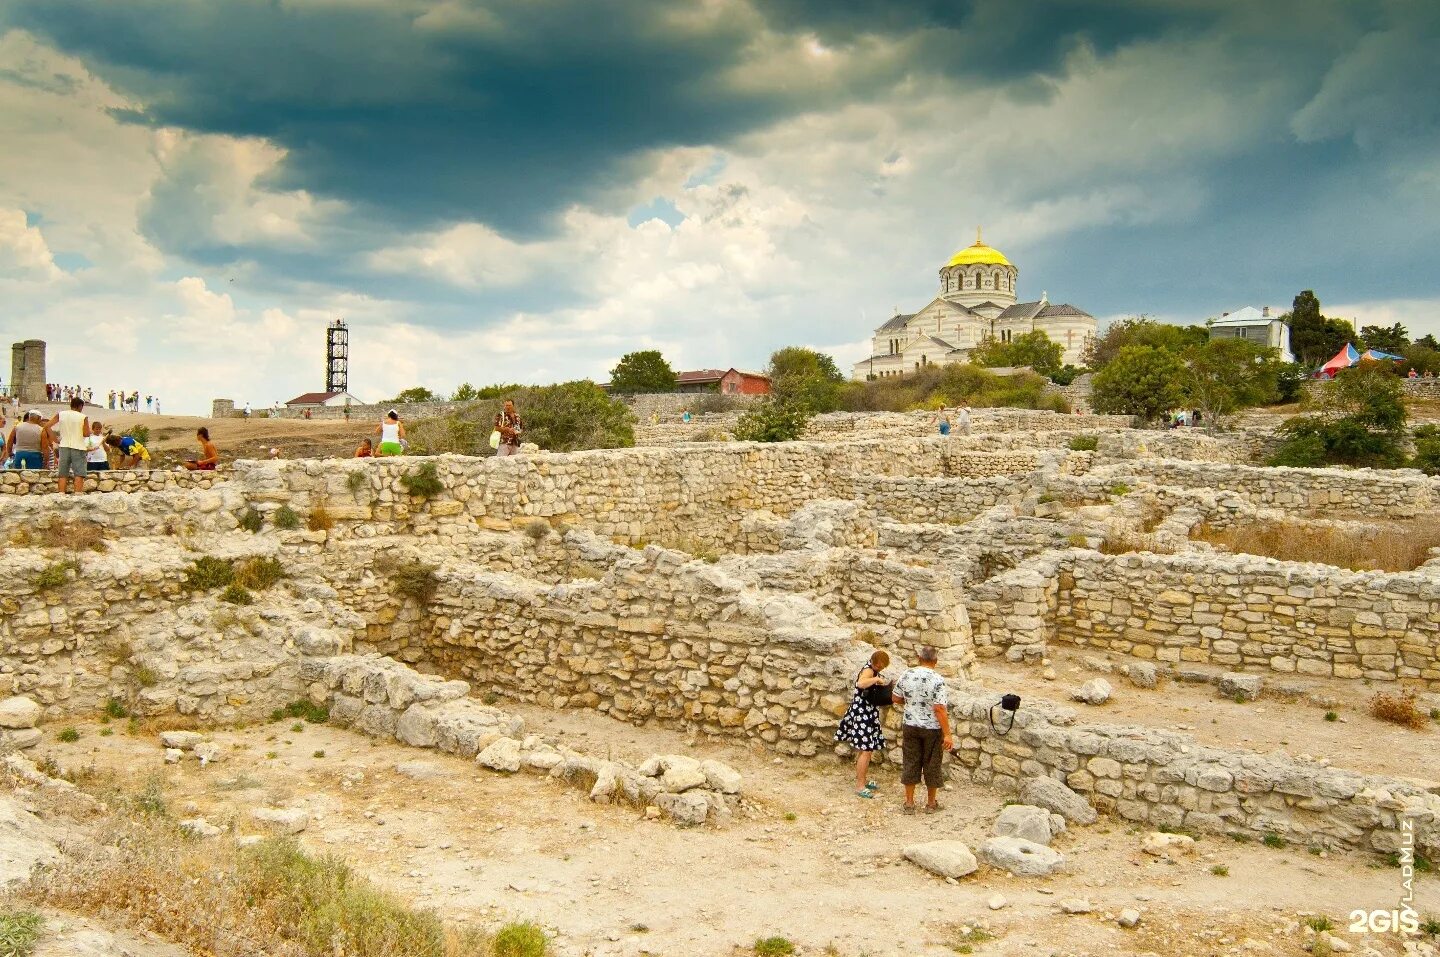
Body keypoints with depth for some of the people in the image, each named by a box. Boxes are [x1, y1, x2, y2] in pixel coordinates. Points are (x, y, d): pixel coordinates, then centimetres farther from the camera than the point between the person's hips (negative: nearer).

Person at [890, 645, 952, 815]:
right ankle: (931, 803, 23)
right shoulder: (938, 680, -18)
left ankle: (909, 803, 17)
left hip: (910, 726, 3)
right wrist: (947, 734, -18)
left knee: (910, 763, 11)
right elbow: (940, 709, -22)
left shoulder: (906, 676, -4)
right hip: (932, 729, -3)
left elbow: (896, 699, 6)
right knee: (931, 765, 10)